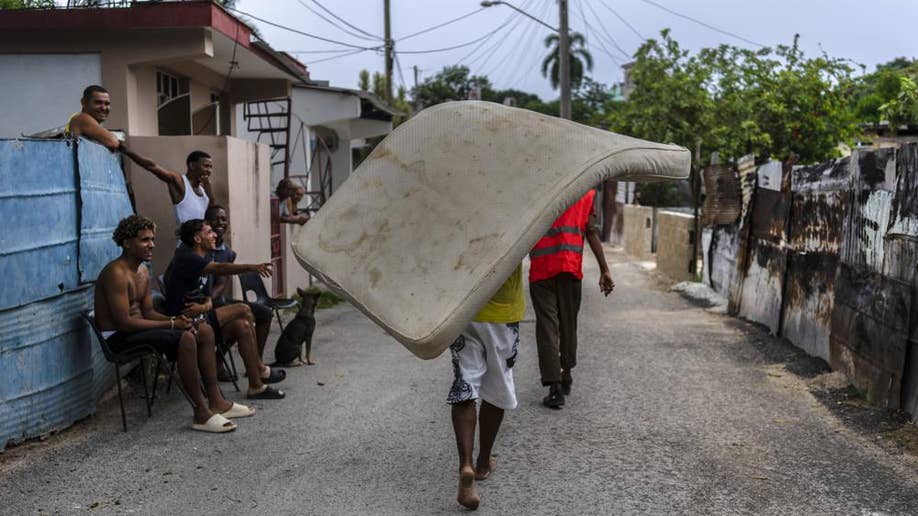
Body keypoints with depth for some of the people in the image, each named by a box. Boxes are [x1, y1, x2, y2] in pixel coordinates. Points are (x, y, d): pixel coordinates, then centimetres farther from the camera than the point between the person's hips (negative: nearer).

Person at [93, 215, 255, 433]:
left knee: (204, 330, 3)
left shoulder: (142, 271, 12)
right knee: (185, 338, -29)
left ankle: (216, 402, 3)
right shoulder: (116, 273, -19)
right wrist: (171, 324, -21)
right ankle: (201, 413, -22)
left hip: (134, 330, 10)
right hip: (118, 339, -10)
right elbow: (124, 322, -25)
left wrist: (174, 319, -8)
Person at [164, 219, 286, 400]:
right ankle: (260, 370, -4)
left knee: (242, 326, -4)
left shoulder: (202, 260, 16)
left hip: (198, 318, 9)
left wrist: (203, 307, -12)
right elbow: (219, 268, -32)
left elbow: (209, 300, 12)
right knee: (243, 310, -15)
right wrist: (252, 267, -43)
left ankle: (256, 386, -1)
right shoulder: (186, 259, -14)